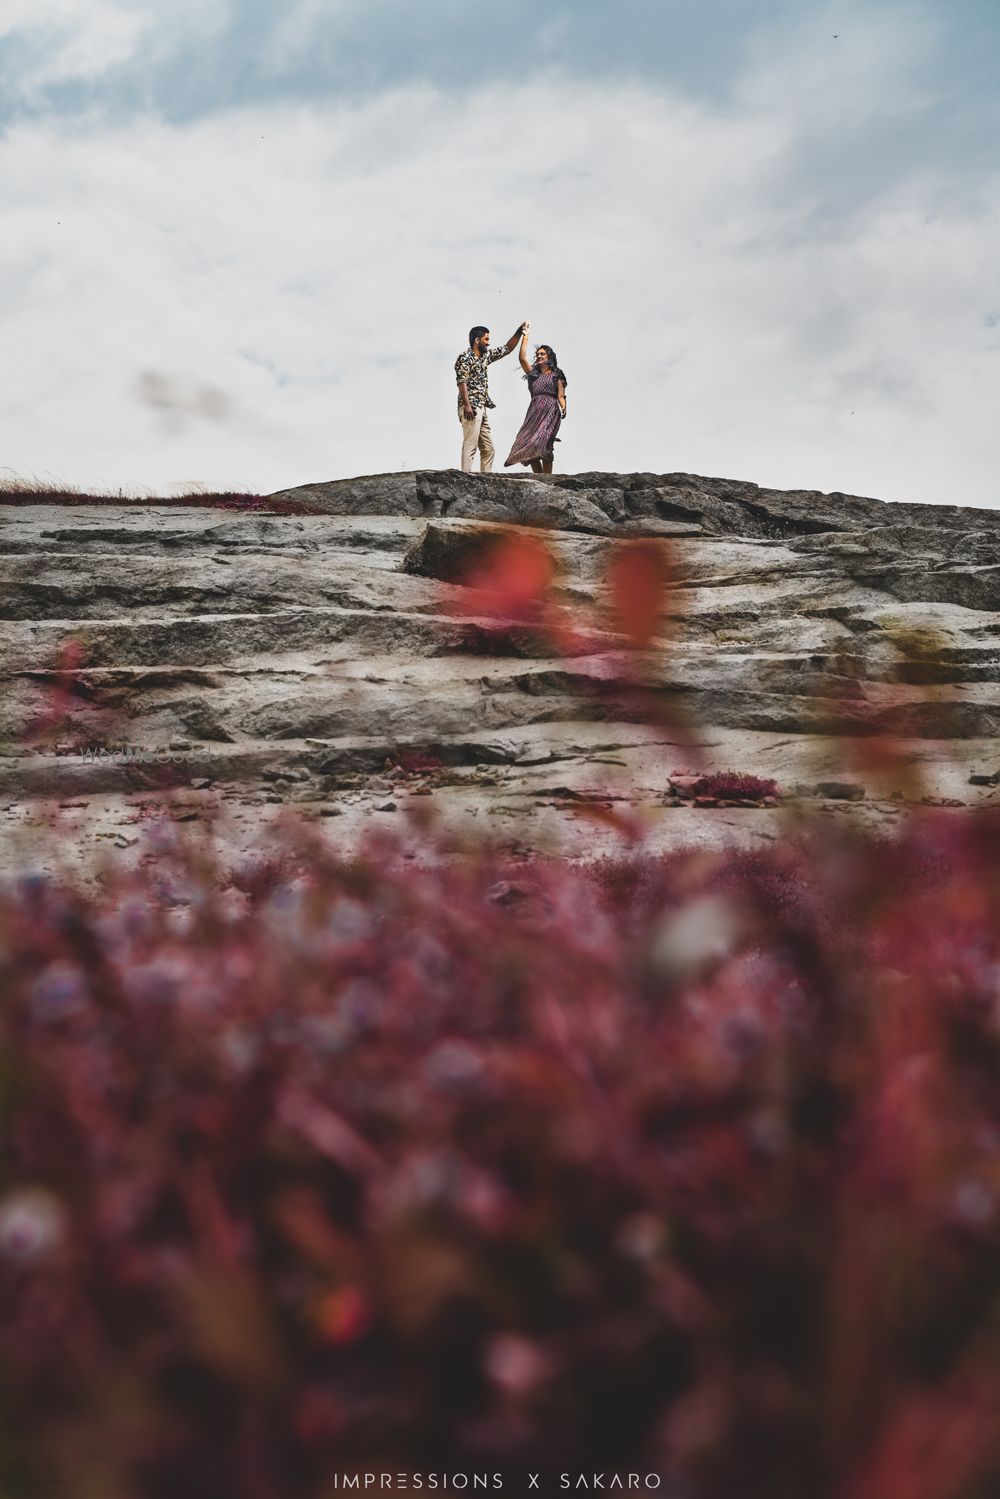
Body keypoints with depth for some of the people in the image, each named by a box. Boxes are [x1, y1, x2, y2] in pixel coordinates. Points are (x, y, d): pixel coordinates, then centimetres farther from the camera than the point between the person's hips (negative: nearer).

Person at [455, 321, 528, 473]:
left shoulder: (485, 356, 22)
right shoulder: (465, 358, -4)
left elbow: (506, 349, 31)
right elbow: (462, 382, -15)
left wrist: (519, 332, 20)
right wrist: (466, 405, -26)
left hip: (481, 409, 10)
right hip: (471, 409, -10)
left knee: (489, 450, 7)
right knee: (470, 447, -18)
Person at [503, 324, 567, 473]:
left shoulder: (557, 375, 10)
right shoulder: (533, 374, 22)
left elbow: (561, 396, 3)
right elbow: (522, 358, 10)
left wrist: (564, 409, -17)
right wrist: (525, 337, 8)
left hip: (550, 412, -5)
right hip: (534, 412, 5)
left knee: (541, 444, -21)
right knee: (529, 447, -7)